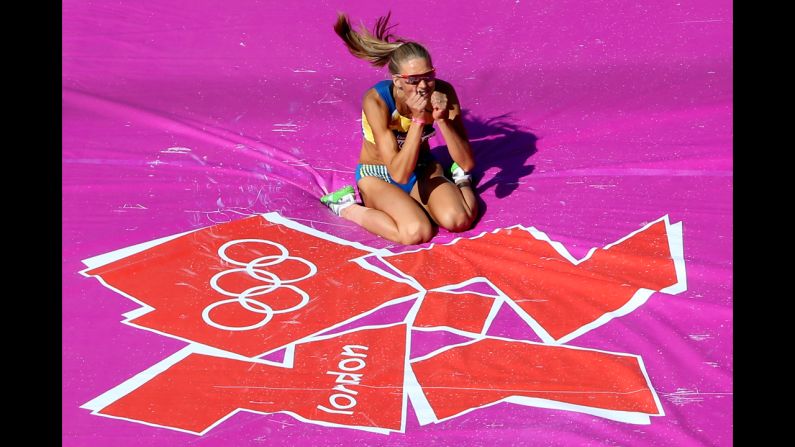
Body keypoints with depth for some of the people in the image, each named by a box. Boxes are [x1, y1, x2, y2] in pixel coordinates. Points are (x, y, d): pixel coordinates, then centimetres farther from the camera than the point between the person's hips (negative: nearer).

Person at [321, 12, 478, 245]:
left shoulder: (443, 92, -19)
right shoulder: (376, 101, -29)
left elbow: (467, 163, -19)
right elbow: (400, 174, -33)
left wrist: (442, 119, -34)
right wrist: (419, 119, -40)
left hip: (423, 170, 3)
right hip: (378, 176, -2)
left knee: (458, 220, -26)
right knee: (416, 232, -30)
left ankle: (460, 182, 8)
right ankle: (347, 208, -6)